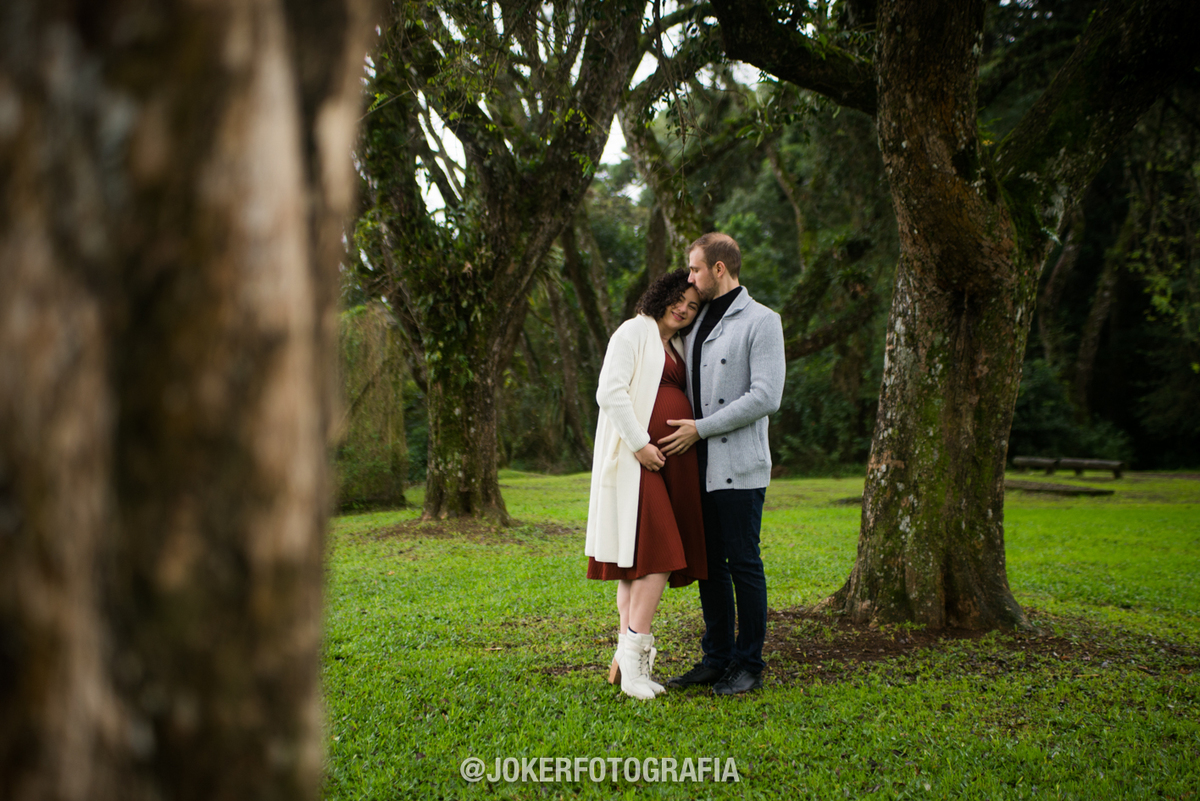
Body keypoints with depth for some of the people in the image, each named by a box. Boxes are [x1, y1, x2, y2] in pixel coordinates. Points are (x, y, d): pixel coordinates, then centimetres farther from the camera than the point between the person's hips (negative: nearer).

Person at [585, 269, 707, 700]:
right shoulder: (635, 331, -3)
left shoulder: (677, 346, 22)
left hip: (669, 461, 8)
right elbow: (610, 391, -13)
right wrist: (640, 444, -19)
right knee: (658, 555, -16)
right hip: (634, 458, -8)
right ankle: (634, 657, -14)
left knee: (637, 559, 6)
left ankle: (627, 660, 8)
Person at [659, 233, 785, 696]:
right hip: (701, 467, 7)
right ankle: (717, 658, 19)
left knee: (743, 564, -2)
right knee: (710, 565, 10)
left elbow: (766, 397, -16)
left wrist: (700, 429, -14)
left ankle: (748, 665, 8)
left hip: (739, 467, -7)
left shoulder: (762, 322, -7)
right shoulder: (698, 322, 16)